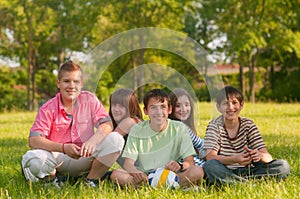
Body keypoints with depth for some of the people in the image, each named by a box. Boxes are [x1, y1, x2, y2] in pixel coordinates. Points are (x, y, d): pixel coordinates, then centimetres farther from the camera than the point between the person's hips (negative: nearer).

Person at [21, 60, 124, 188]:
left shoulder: (90, 100, 0)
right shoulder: (48, 109, -7)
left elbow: (107, 124, -11)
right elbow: (33, 140, -17)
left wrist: (92, 141, -33)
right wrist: (64, 148, -31)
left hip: (84, 158, 2)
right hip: (58, 157, -2)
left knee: (116, 140, -21)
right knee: (32, 159, -34)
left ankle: (91, 180, -3)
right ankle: (52, 177, 3)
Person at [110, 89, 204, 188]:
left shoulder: (179, 129, 1)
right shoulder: (137, 130, 1)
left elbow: (190, 162, -3)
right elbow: (128, 163, -6)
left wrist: (180, 166, -29)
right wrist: (135, 172, -32)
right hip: (144, 177, 0)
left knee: (197, 171, -28)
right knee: (116, 174, -28)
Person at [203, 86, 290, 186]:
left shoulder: (248, 124, 4)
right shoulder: (215, 125, -3)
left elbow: (268, 157, -4)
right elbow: (210, 157, -18)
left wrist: (260, 156, -30)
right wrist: (235, 159, -35)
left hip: (247, 172, 3)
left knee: (283, 166, -16)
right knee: (210, 166, -35)